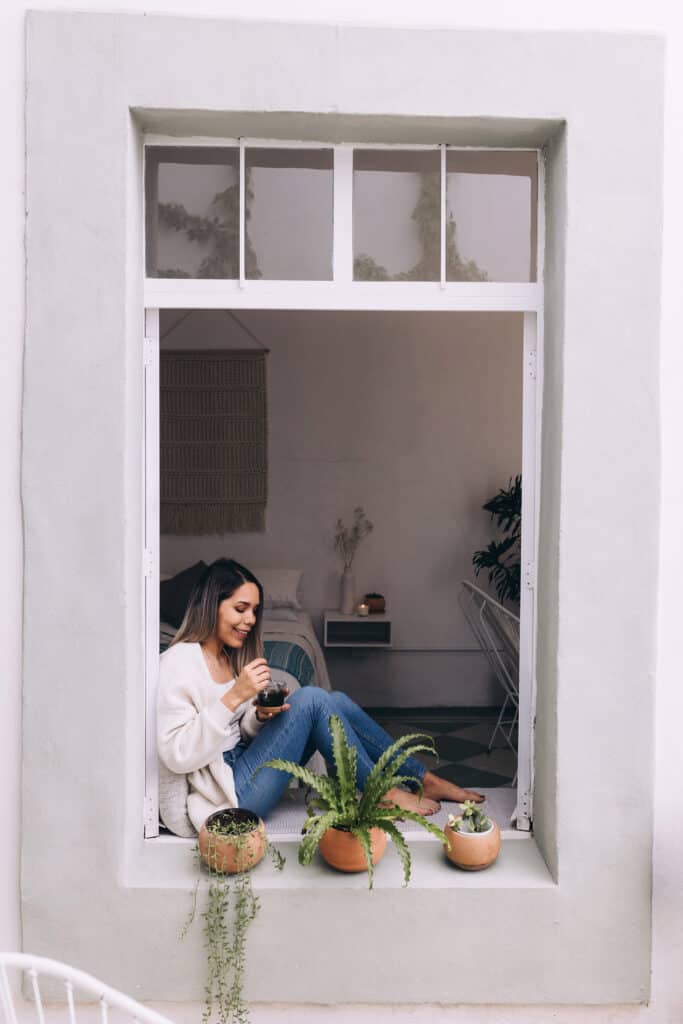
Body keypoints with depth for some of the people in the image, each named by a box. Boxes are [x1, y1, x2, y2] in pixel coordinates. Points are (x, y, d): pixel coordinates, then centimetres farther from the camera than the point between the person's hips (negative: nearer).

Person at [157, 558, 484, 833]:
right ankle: (383, 793, -6)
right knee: (311, 699, -20)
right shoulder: (178, 664, -17)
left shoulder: (231, 656, 10)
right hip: (231, 794, -9)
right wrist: (234, 697, -30)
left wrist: (260, 716, -7)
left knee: (335, 701, -5)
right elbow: (176, 756, -24)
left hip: (245, 764, 9)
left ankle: (423, 779, 5)